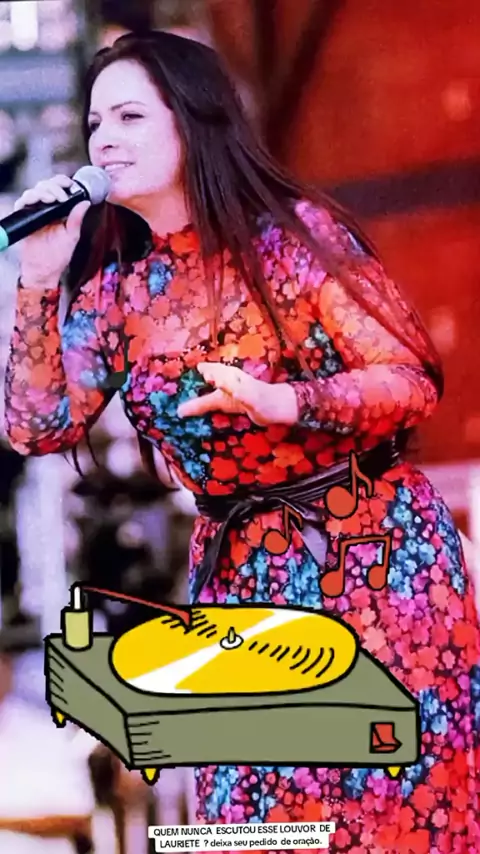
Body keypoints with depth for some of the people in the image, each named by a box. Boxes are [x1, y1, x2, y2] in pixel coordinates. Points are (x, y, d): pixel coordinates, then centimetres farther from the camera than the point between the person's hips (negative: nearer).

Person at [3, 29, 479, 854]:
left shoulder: (292, 231, -11)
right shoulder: (115, 284, 3)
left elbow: (412, 382, -13)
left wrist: (281, 403, -30)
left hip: (372, 553, -4)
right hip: (238, 578, 4)